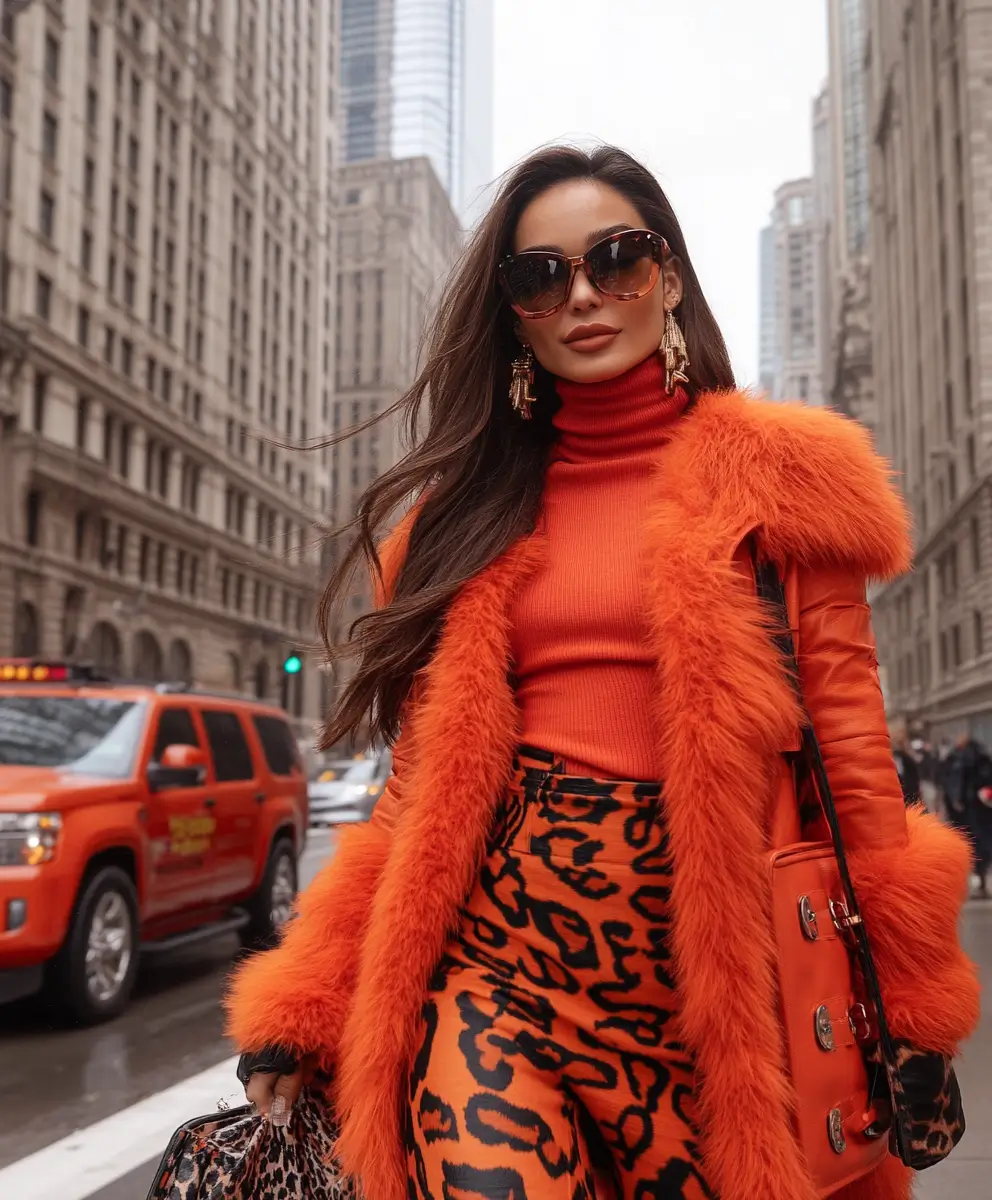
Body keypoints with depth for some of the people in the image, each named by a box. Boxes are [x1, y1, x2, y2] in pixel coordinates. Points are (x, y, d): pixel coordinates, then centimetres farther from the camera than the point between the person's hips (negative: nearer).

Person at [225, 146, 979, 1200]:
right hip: (489, 962, 2)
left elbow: (847, 730, 0)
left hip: (694, 976, -1)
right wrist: (300, 1015, 4)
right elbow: (430, 776, 9)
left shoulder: (773, 473, 4)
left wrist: (906, 1011, -5)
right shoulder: (477, 501, 11)